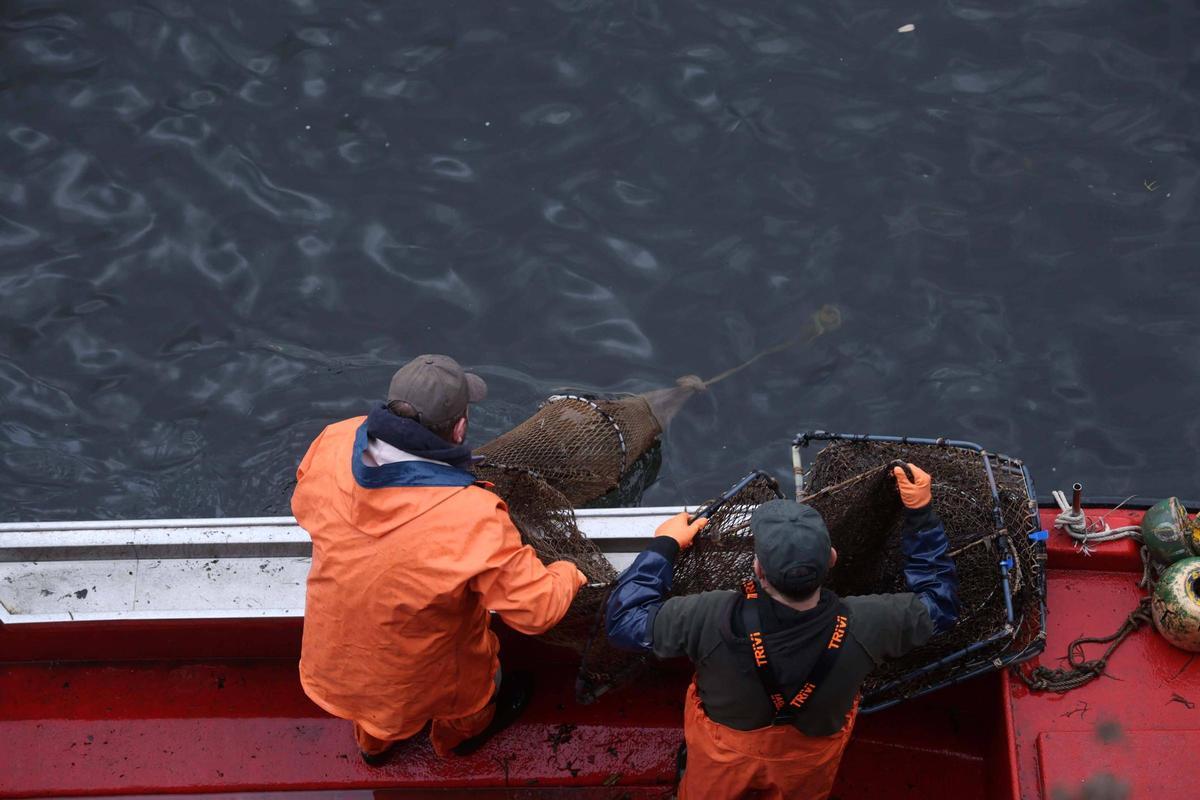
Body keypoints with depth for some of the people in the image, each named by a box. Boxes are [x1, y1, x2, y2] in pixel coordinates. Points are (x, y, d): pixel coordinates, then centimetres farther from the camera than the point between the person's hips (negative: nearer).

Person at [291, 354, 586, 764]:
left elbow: (303, 504, -5)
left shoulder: (334, 443, -28)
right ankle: (461, 731, 64)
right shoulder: (471, 519, -42)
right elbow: (537, 608, -30)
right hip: (416, 673, -4)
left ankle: (372, 742, 69)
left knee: (369, 687, 38)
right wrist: (568, 575, -9)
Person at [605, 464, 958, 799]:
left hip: (721, 758, -1)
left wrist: (663, 545, -14)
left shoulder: (714, 621, -42)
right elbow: (940, 601, -16)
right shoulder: (861, 627, -37)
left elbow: (624, 620, -24)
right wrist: (920, 514, -15)